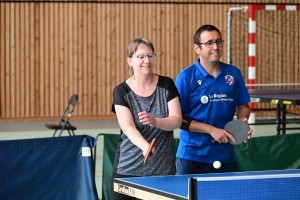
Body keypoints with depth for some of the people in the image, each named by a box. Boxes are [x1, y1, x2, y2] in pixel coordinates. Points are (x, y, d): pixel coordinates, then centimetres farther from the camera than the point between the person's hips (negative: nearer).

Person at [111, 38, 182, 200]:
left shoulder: (166, 85, 1)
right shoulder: (121, 91, -3)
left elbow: (177, 120, -6)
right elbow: (128, 127, -15)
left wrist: (155, 121, -27)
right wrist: (145, 147, -35)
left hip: (163, 168, 1)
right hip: (128, 168, -1)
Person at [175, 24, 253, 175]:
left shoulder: (233, 74, 5)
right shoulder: (186, 77, -6)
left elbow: (243, 106, 15)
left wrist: (242, 121, -7)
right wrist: (211, 130, -15)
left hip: (225, 157, 3)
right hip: (192, 158, -3)